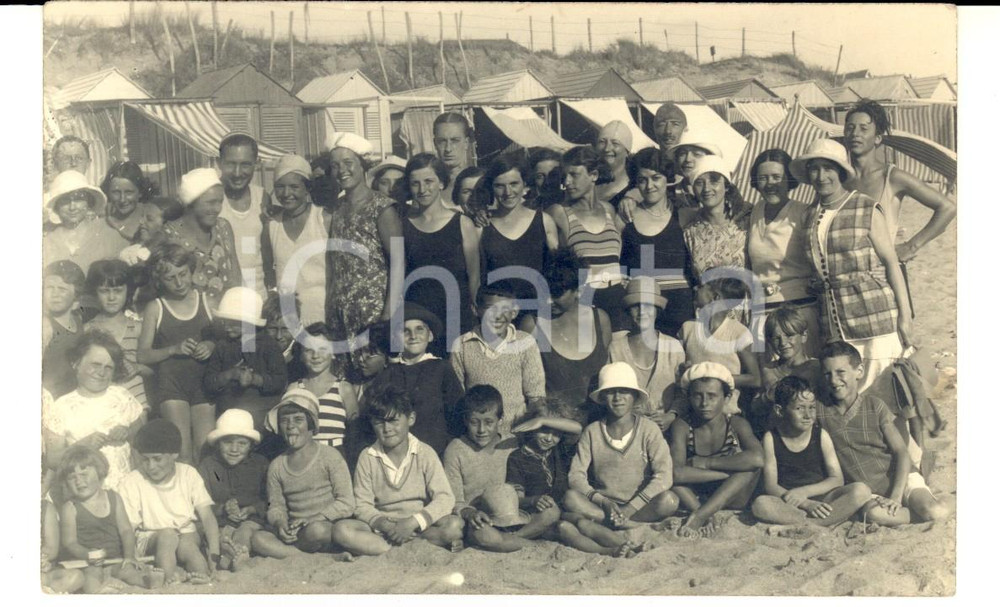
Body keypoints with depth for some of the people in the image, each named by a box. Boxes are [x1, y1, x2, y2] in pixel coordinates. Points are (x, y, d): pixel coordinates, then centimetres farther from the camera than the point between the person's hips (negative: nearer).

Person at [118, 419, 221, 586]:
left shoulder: (189, 474, 3)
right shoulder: (131, 484, -2)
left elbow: (208, 517, -5)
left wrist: (214, 554, -20)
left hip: (189, 536, 1)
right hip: (151, 541, -1)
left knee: (187, 543, -34)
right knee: (167, 534, -33)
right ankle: (170, 582, -39)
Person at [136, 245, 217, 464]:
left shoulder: (207, 301, 10)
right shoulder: (155, 308, 6)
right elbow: (142, 355, 5)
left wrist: (212, 346, -4)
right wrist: (174, 349, -10)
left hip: (203, 380, 2)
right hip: (171, 382, -1)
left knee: (206, 450, -7)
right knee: (182, 452, -12)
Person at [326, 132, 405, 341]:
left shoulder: (382, 208, -6)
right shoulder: (336, 212, 12)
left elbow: (399, 261, -12)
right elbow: (334, 268, 14)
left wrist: (390, 314, -18)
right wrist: (329, 313, 8)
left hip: (375, 311, -5)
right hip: (341, 316, 5)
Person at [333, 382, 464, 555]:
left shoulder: (425, 454, -2)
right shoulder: (367, 457, 2)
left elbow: (445, 499, -10)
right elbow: (362, 505, -1)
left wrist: (412, 522, -24)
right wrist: (383, 524, -21)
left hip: (420, 525, -1)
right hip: (383, 526, 1)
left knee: (455, 525, -30)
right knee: (342, 531, -27)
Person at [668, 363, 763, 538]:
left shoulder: (736, 425, -8)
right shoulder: (682, 426, -9)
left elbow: (757, 459, -31)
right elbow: (676, 472, -27)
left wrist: (706, 462, -25)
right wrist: (731, 472, -28)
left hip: (730, 502, 0)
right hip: (694, 500, 0)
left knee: (751, 464, -27)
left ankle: (699, 516, -33)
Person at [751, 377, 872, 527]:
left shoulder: (821, 436, 3)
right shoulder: (771, 438, -1)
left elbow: (837, 480, 0)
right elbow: (770, 486, -7)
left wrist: (804, 491, -17)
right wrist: (806, 504, -22)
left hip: (821, 498, 2)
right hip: (789, 502, -2)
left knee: (861, 491, -25)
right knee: (760, 504, -35)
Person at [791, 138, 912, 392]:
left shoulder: (867, 209, -3)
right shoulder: (811, 215, 10)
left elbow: (891, 261, -3)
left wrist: (905, 314, -6)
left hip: (875, 314, -4)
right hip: (836, 322, 4)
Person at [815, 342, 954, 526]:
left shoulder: (874, 406, -1)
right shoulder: (819, 410, 0)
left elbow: (901, 452, -5)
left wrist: (895, 496, -17)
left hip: (899, 479, 0)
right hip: (867, 491, 1)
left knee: (937, 512, -27)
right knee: (874, 513, -35)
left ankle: (949, 502, 6)